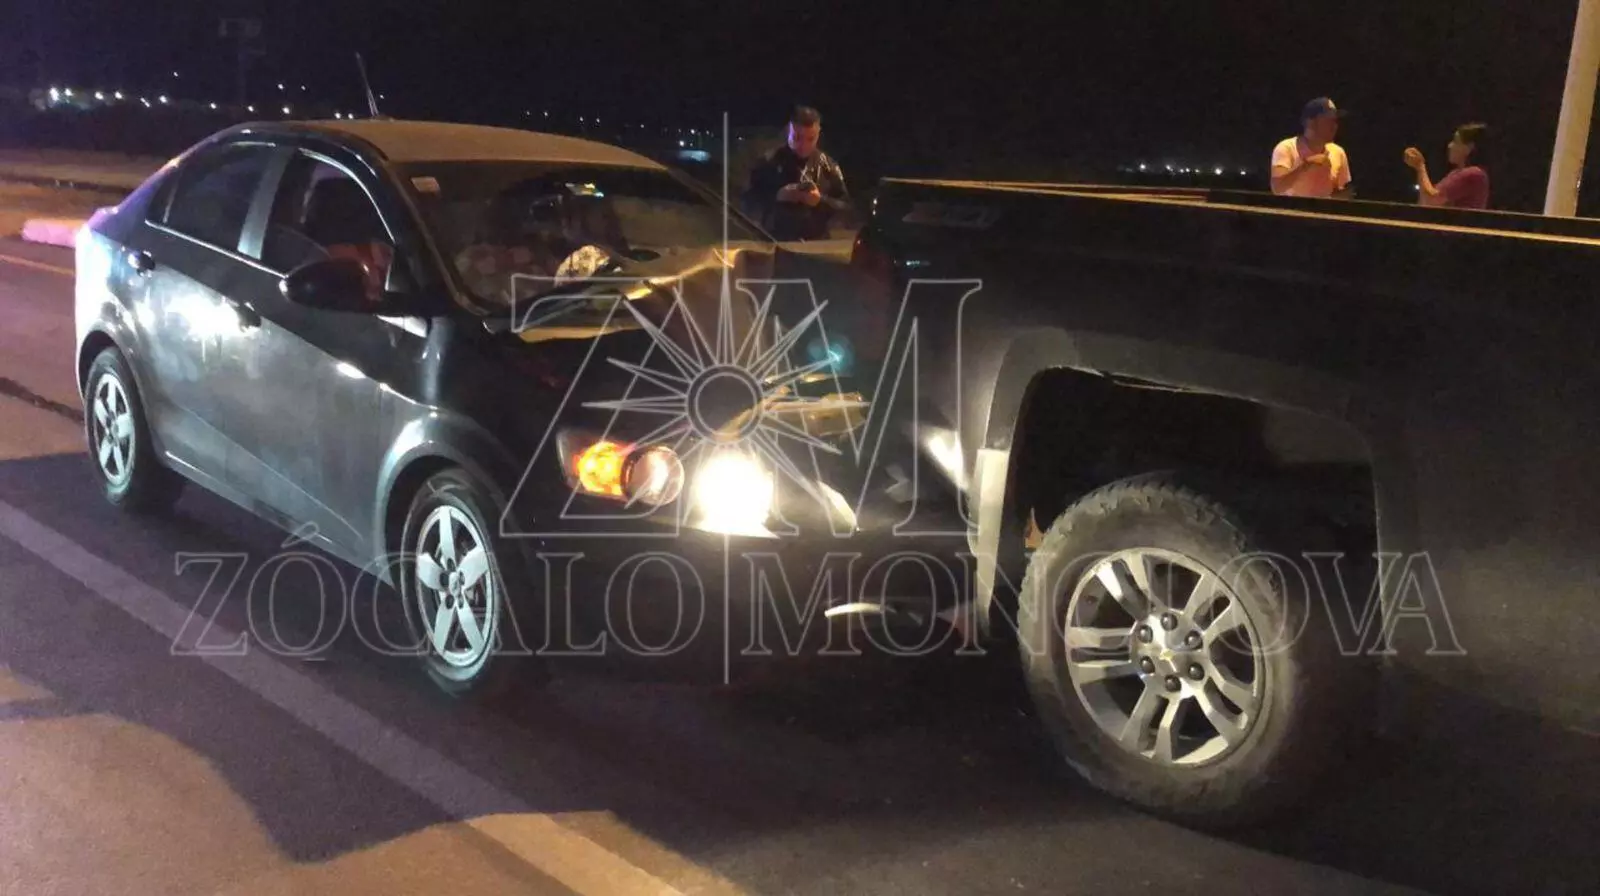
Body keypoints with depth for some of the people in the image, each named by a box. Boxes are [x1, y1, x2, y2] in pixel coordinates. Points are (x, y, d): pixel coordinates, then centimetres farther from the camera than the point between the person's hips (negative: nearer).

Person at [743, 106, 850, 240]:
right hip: (775, 242, -2)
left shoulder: (828, 165, 5)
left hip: (816, 243, 2)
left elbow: (844, 205, 5)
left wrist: (821, 201, -13)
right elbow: (750, 201, -1)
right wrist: (776, 196, -17)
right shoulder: (769, 162, 0)